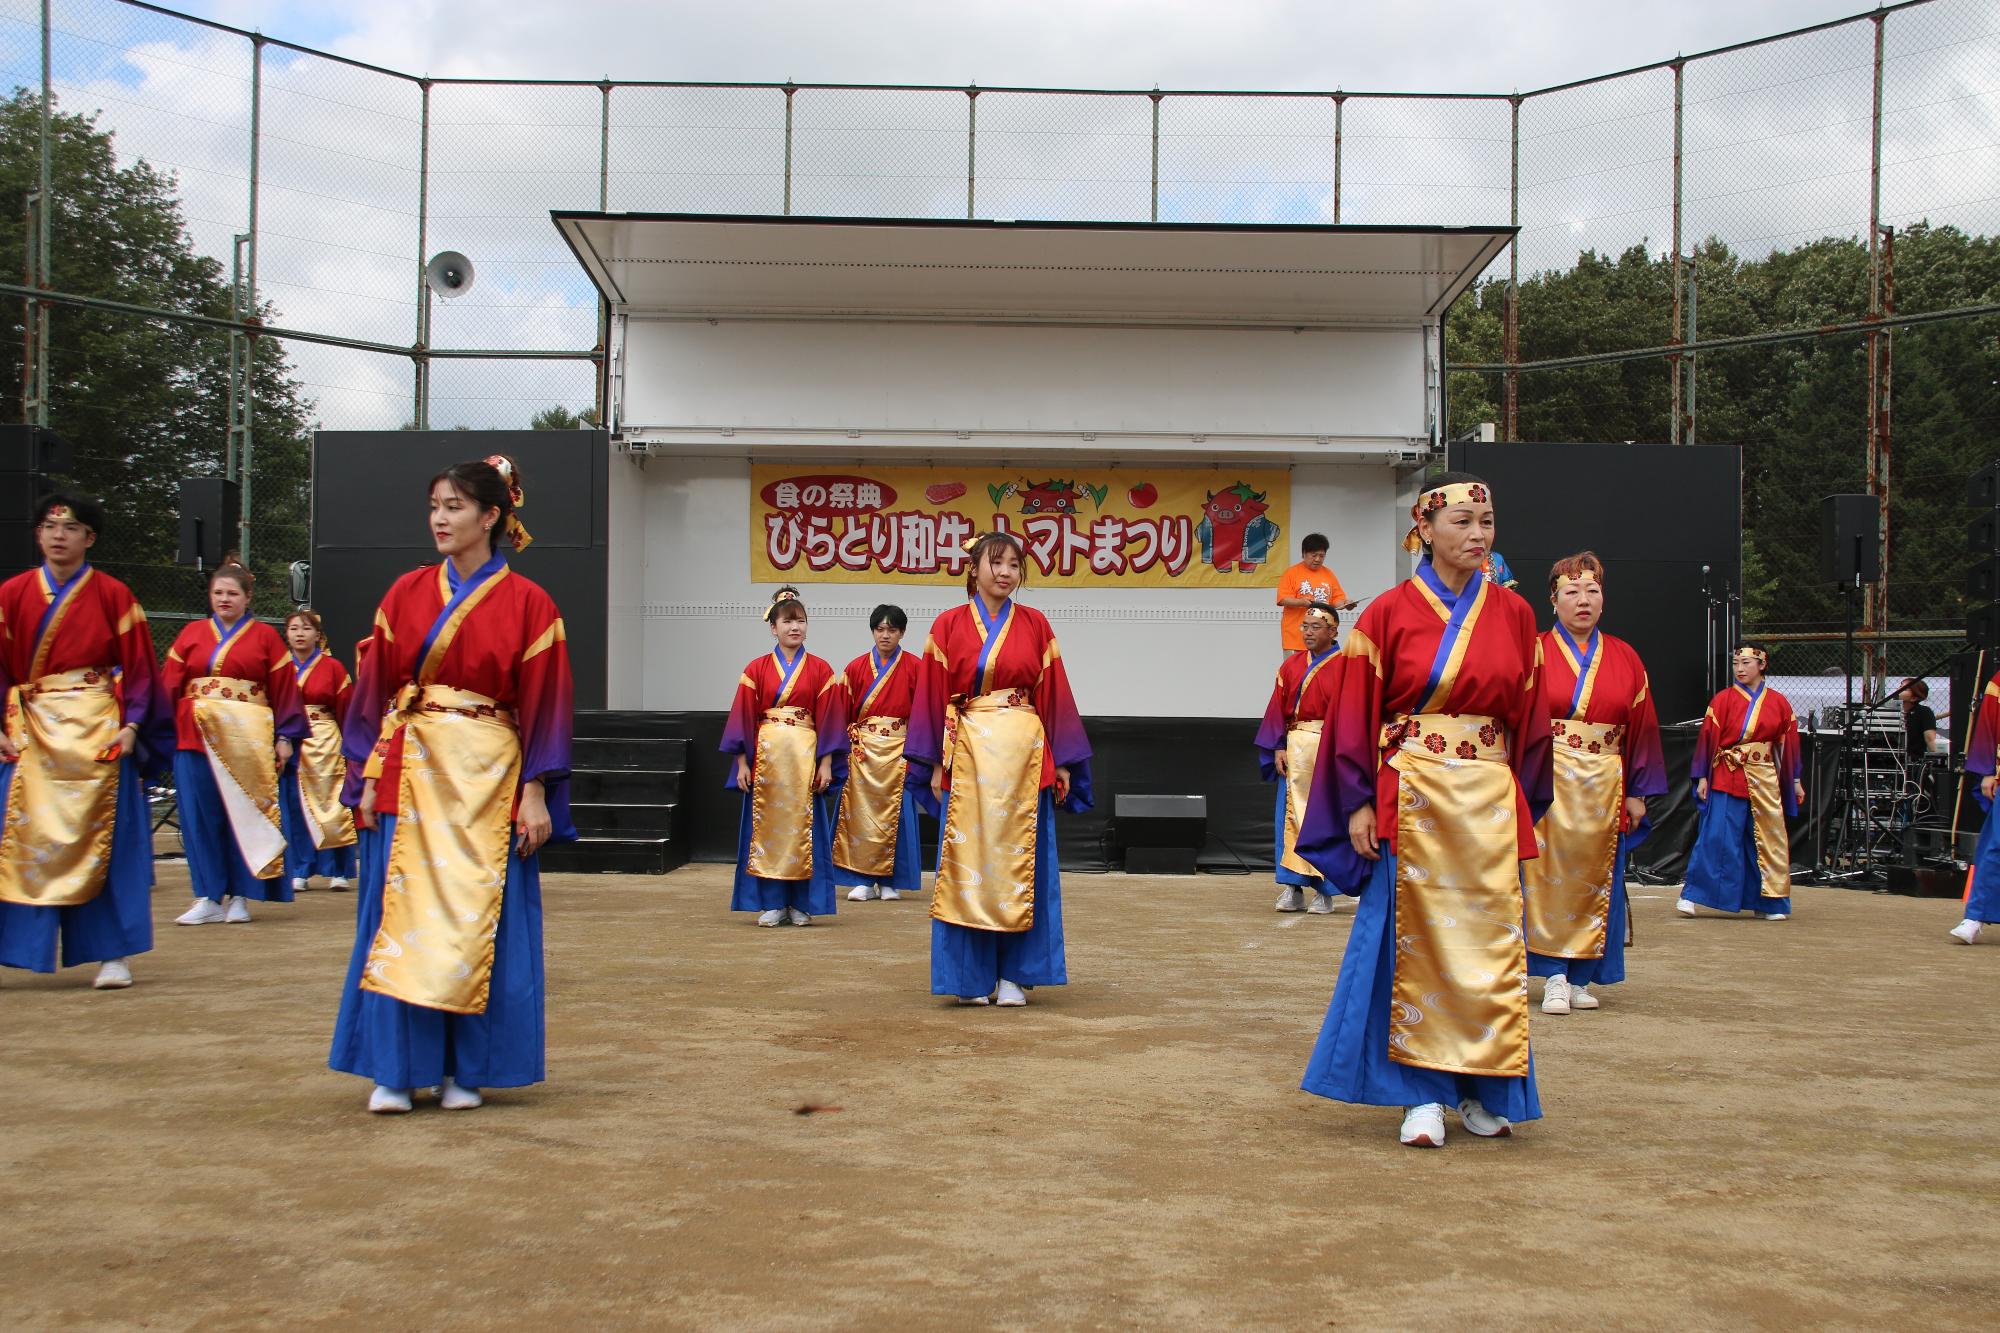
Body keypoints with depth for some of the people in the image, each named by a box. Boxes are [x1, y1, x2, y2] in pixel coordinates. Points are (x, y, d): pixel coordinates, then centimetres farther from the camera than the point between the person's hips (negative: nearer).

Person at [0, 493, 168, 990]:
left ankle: (113, 954, 5)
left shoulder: (114, 595, 2)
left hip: (97, 729, -2)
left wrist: (130, 726, -8)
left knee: (104, 838, -1)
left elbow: (138, 665, 2)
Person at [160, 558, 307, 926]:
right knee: (200, 817, 0)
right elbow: (168, 686, 6)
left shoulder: (265, 636, 6)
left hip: (247, 739, -2)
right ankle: (208, 898, 6)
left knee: (243, 816, -1)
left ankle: (238, 896, 8)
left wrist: (285, 737, -4)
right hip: (196, 737, 2)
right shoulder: (192, 633, 11)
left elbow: (284, 689, 3)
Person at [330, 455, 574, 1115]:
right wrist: (369, 777, 1)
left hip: (488, 777, -2)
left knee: (478, 922, 1)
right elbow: (376, 689, 8)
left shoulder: (527, 604, -2)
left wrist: (537, 796, -8)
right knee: (401, 917, 1)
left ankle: (466, 1069, 12)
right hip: (412, 773, 3)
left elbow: (543, 707, -3)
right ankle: (396, 1069, 8)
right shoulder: (406, 594, 7)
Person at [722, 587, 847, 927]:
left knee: (803, 826, 1)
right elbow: (744, 717, 4)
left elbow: (829, 719, 2)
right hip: (767, 755, 1)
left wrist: (827, 763, -4)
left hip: (805, 757, 0)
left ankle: (801, 903, 9)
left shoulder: (820, 670, 5)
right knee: (766, 826, 2)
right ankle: (772, 903, 9)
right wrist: (742, 763, -2)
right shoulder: (756, 670, 5)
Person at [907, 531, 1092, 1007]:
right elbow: (933, 696, 3)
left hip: (1024, 752, 1)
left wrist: (1062, 761, 3)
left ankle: (1014, 975, 8)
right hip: (968, 751, -1)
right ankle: (971, 976, 9)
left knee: (1019, 858, 2)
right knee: (966, 861, 1)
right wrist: (937, 762, -2)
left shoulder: (1035, 625, 7)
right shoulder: (949, 626, 4)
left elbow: (1053, 692, 6)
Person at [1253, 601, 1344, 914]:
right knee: (1291, 816, 0)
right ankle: (1293, 888, 4)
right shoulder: (1291, 665, 12)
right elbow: (1278, 708, 10)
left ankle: (1324, 891, 6)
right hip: (1294, 746, 4)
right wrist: (1278, 748, 1)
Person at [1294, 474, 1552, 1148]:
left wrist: (1527, 805, 8)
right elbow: (1355, 713, -2)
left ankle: (1484, 1090, 16)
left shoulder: (1514, 615, 7)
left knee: (1491, 941, 4)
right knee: (1416, 940, 0)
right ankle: (1424, 1093, 7)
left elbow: (1529, 717, 11)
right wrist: (1359, 802, -7)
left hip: (1491, 801, 3)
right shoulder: (1389, 614, -2)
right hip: (1411, 796, -3)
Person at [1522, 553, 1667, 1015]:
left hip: (1604, 786, 3)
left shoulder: (1625, 660, 10)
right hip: (1547, 783, -3)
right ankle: (1555, 976, 0)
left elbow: (1641, 728, 10)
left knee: (1595, 880, 6)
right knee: (1548, 877, -5)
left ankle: (1582, 976, 14)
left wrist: (1639, 792, 6)